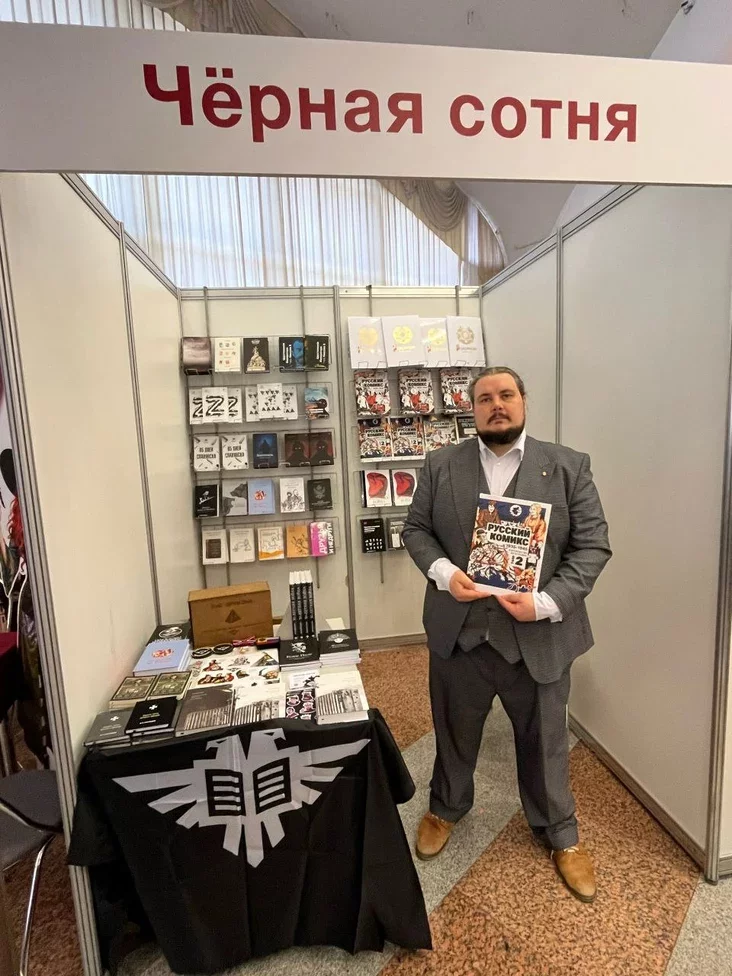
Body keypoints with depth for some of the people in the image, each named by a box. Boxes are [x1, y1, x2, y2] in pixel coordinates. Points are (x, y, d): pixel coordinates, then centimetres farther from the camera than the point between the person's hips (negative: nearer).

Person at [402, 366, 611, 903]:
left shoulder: (569, 466, -5)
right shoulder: (440, 465, -1)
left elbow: (594, 544, -7)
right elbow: (416, 528, 2)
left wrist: (546, 602, -19)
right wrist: (443, 571, -16)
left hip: (539, 637, -1)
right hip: (459, 632, 1)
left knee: (546, 742, 20)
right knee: (454, 734, 23)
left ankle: (561, 834, 48)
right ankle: (445, 809, 51)